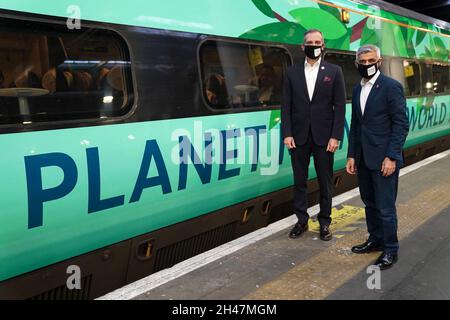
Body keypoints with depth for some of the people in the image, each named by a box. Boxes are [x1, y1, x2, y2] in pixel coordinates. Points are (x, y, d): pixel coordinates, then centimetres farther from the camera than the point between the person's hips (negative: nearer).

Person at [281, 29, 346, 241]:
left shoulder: (334, 71, 2)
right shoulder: (292, 72, 6)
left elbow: (340, 106, -2)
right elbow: (286, 105, 3)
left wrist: (336, 136, -9)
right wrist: (287, 133, -5)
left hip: (324, 136, -1)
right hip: (298, 136, 1)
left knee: (325, 182, 7)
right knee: (299, 181, 9)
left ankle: (324, 222, 21)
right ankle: (301, 220, 22)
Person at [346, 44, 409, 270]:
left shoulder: (391, 87, -8)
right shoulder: (358, 90, 12)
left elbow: (401, 124, -11)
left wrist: (391, 157, -16)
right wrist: (352, 156, 9)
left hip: (383, 158, -6)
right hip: (363, 158, 7)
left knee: (385, 207, -1)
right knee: (369, 203, 16)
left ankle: (390, 250, 14)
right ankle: (375, 240, 32)